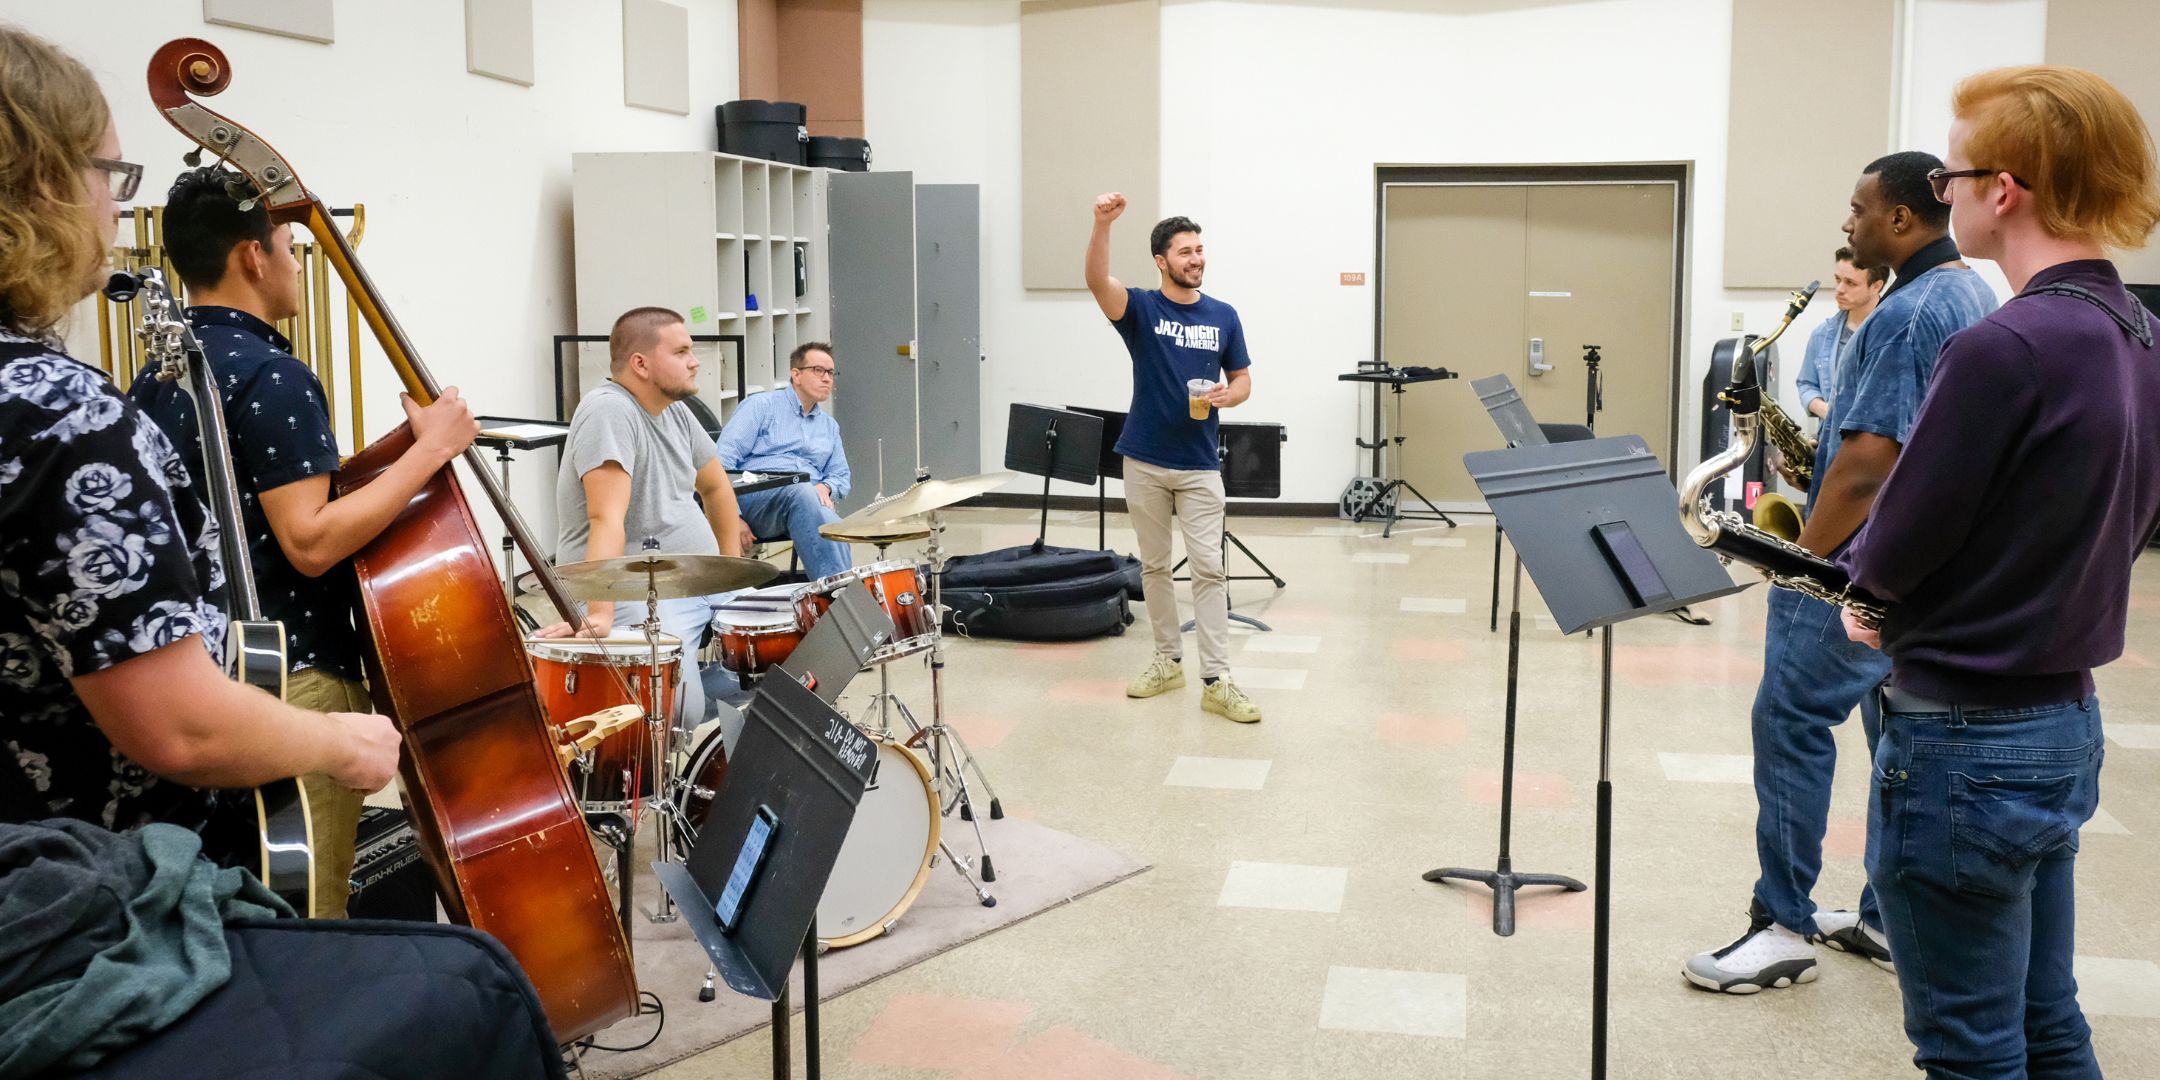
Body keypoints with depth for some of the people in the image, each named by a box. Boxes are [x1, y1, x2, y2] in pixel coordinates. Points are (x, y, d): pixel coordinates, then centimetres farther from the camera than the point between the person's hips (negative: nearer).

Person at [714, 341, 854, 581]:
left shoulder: (829, 426, 26)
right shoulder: (761, 405, 7)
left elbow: (842, 477, 28)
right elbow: (724, 459, -3)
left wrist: (825, 488, 2)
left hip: (810, 506, 5)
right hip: (755, 498, -4)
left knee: (832, 524, -33)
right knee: (801, 491, -39)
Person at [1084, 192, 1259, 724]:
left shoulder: (1223, 315, 4)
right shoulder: (1141, 308, -3)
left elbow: (1243, 380, 11)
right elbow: (1097, 281, -24)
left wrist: (1225, 395, -13)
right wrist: (1103, 223, -40)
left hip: (1200, 464, 0)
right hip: (1145, 460, 0)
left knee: (1208, 568, -5)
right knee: (1154, 566, 10)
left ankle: (1217, 681, -4)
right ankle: (1168, 660, 25)